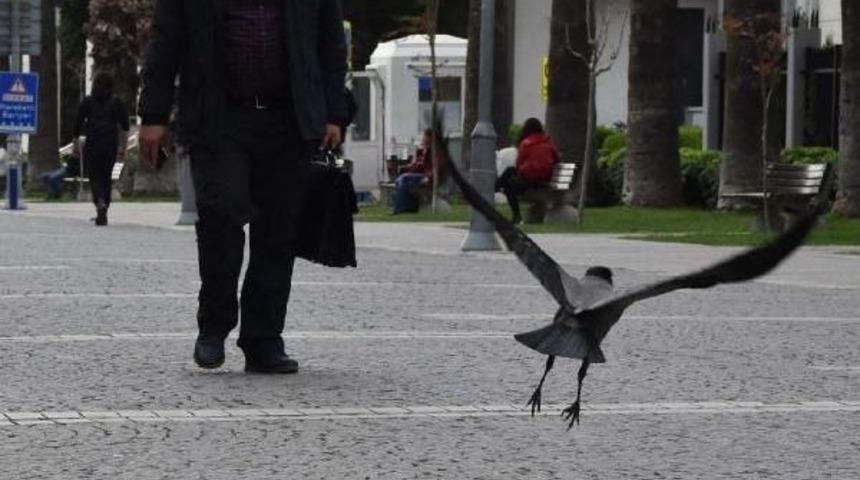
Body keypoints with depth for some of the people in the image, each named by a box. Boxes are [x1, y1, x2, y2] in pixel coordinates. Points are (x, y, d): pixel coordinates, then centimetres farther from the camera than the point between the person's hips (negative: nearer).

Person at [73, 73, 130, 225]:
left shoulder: (87, 102, 1)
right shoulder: (116, 103, 5)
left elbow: (78, 124, 2)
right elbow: (125, 126, 3)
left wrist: (76, 143, 13)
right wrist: (123, 147, 9)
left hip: (92, 145, -2)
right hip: (111, 145, 2)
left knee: (94, 175, 1)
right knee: (106, 177, 11)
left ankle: (100, 202, -27)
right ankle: (103, 215, 12)